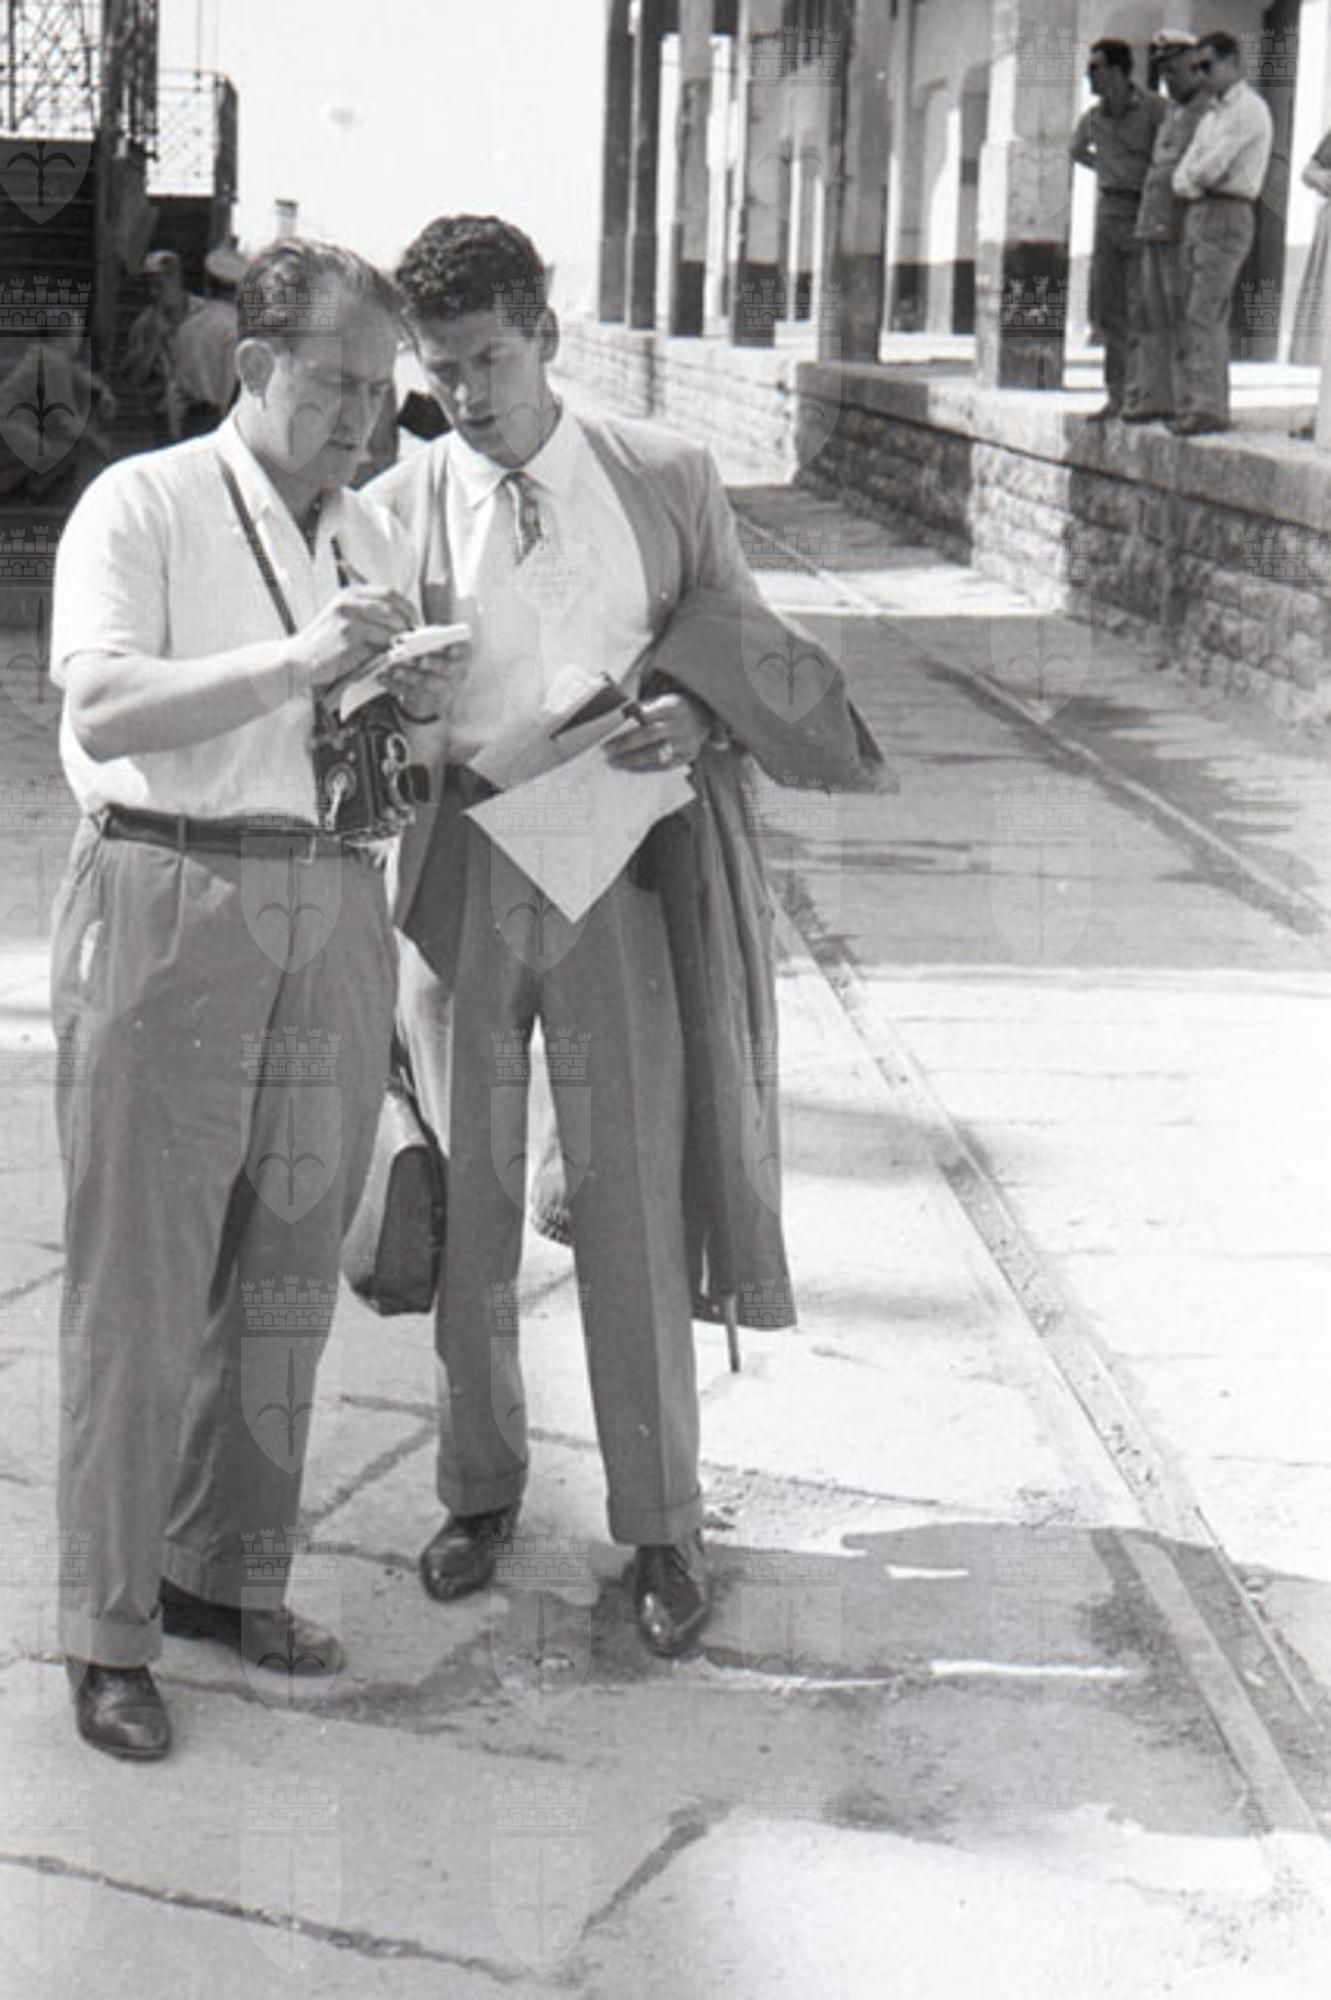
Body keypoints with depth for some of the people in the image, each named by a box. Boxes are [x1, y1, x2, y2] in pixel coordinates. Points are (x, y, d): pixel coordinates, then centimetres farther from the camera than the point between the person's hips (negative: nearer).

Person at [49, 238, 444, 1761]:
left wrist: (403, 721, 1)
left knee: (284, 1272, 11)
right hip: (166, 902, -6)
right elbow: (102, 711, -17)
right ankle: (108, 1629, 7)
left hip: (330, 908, 6)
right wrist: (297, 662, -24)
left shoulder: (372, 536, 17)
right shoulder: (142, 506, -3)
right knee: (138, 1281, -2)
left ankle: (221, 1570, 26)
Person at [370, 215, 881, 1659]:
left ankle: (659, 1524, 15)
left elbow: (745, 648, 10)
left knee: (634, 1201, 1)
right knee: (467, 1201, 10)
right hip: (458, 874, 1)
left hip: (620, 872, -1)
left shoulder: (666, 483, 2)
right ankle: (481, 1484, 30)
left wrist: (695, 716, -13)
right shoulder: (394, 510, 1)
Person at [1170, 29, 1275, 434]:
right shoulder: (1210, 115, 22)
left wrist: (1194, 175, 4)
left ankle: (1210, 407, -17)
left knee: (1206, 314, -15)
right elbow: (1183, 177, 13)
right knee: (1189, 315, 5)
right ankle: (1192, 403, 5)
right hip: (1196, 217, 9)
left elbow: (1211, 168, -16)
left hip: (1228, 216, -9)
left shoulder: (1249, 108, -8)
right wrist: (1189, 184, -8)